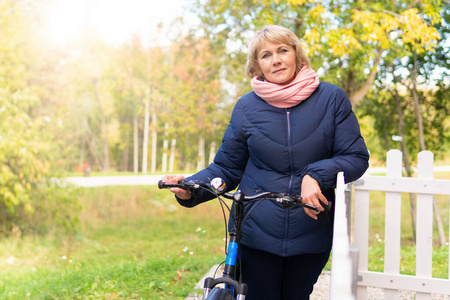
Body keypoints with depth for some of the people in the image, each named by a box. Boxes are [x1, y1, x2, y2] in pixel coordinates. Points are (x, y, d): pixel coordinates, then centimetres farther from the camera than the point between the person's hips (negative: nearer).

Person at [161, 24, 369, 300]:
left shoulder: (331, 98, -2)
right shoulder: (247, 107, 1)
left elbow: (357, 157, -3)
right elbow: (227, 168, 5)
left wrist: (317, 175, -21)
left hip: (310, 235, 0)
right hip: (256, 234, 0)